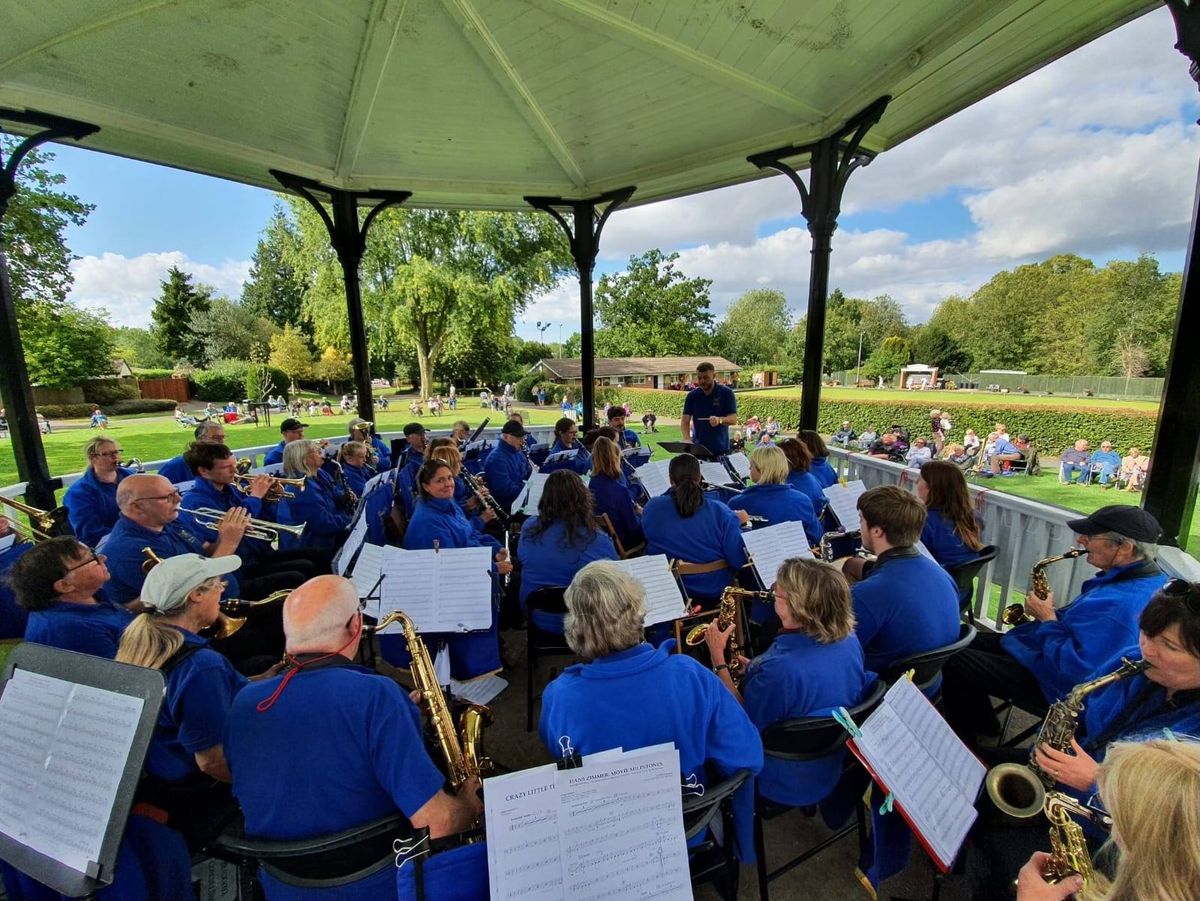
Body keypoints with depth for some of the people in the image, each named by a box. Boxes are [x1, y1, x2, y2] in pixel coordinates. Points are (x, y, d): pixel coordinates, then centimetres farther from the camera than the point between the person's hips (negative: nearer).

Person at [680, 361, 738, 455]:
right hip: (697, 449, 2)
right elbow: (685, 421, -2)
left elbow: (733, 419, -10)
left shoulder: (726, 393, -3)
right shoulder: (692, 395, 3)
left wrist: (720, 420, -31)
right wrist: (687, 439, -20)